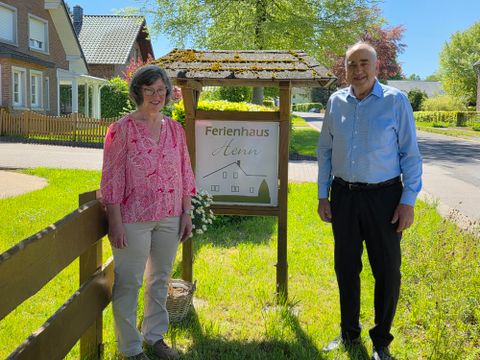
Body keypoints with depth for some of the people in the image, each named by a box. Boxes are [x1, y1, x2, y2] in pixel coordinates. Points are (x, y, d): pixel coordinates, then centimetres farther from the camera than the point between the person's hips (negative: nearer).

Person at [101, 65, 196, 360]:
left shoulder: (175, 129, 6)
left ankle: (155, 335, 36)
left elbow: (185, 174, 9)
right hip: (134, 219, -5)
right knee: (129, 283, 5)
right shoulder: (122, 129, -8)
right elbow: (112, 178, -10)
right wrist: (115, 222, -13)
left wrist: (187, 213, 6)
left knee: (161, 278, 17)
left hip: (169, 219, 5)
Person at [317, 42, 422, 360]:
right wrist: (323, 196, 7)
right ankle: (349, 334, 31)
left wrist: (408, 200, -9)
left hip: (383, 196, -3)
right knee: (346, 268, 13)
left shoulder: (395, 101, -5)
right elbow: (325, 151, 9)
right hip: (344, 196, 3)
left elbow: (410, 154, -4)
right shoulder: (336, 102, 4)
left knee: (387, 271, 5)